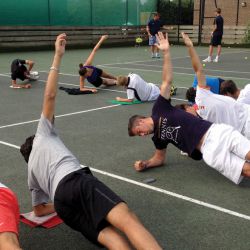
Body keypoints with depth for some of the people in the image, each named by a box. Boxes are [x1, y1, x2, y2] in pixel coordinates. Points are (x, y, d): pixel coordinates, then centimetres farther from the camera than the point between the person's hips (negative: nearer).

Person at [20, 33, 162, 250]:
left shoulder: (32, 172, 39)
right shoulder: (42, 136, 28)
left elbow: (39, 210, 41)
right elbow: (50, 96, 18)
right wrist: (58, 56, 21)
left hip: (61, 202, 6)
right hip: (74, 180, -6)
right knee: (127, 219, -28)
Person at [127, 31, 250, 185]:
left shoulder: (159, 109, 6)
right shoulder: (158, 137, 18)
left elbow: (167, 81, 1)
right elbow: (159, 159, 29)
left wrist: (166, 52, -4)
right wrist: (144, 164, 11)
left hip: (216, 133, -2)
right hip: (210, 151, 2)